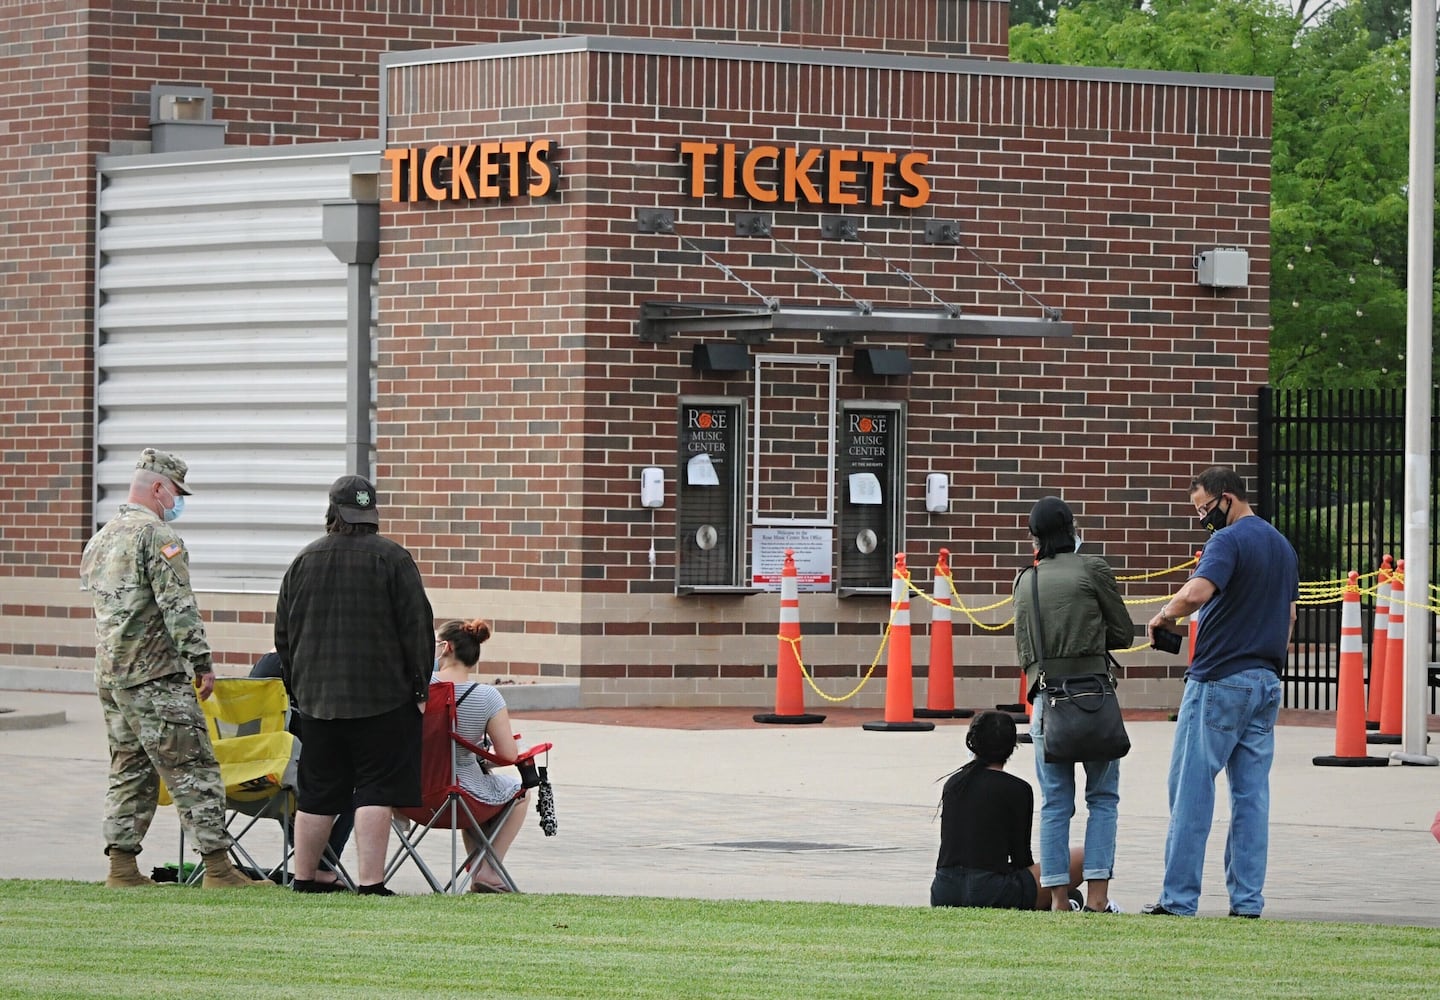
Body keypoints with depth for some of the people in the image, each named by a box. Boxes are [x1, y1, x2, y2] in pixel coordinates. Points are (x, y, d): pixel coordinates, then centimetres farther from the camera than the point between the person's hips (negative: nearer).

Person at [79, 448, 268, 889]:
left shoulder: (100, 540, 17)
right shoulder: (156, 535, -12)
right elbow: (178, 606, -18)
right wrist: (202, 662, -14)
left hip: (109, 673, 9)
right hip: (155, 675, -9)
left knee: (129, 771, 13)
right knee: (193, 770, -7)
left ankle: (122, 866, 10)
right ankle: (218, 867, -9)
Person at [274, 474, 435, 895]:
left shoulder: (304, 561, 7)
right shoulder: (392, 559, -6)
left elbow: (284, 632, 13)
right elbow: (417, 627, -7)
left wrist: (297, 688, 22)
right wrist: (420, 686, 1)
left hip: (318, 697, 4)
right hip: (382, 697, -4)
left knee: (317, 794, 12)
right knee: (376, 790, -4)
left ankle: (304, 879, 17)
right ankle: (371, 883, -10)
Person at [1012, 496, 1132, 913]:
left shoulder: (1025, 581, 13)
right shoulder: (1092, 569, 1)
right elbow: (1123, 633, 7)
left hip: (1044, 696, 3)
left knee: (1054, 803, 7)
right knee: (1103, 798, 4)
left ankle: (1058, 897, 3)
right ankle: (1097, 894, -4)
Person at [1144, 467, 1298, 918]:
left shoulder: (1230, 540, -13)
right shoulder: (1283, 546, 16)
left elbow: (1196, 592, -29)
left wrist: (1164, 615, -12)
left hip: (1219, 681, -8)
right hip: (1266, 681, 8)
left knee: (1191, 788, -3)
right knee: (1252, 792, 7)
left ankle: (1179, 897, -4)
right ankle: (1248, 900, 5)